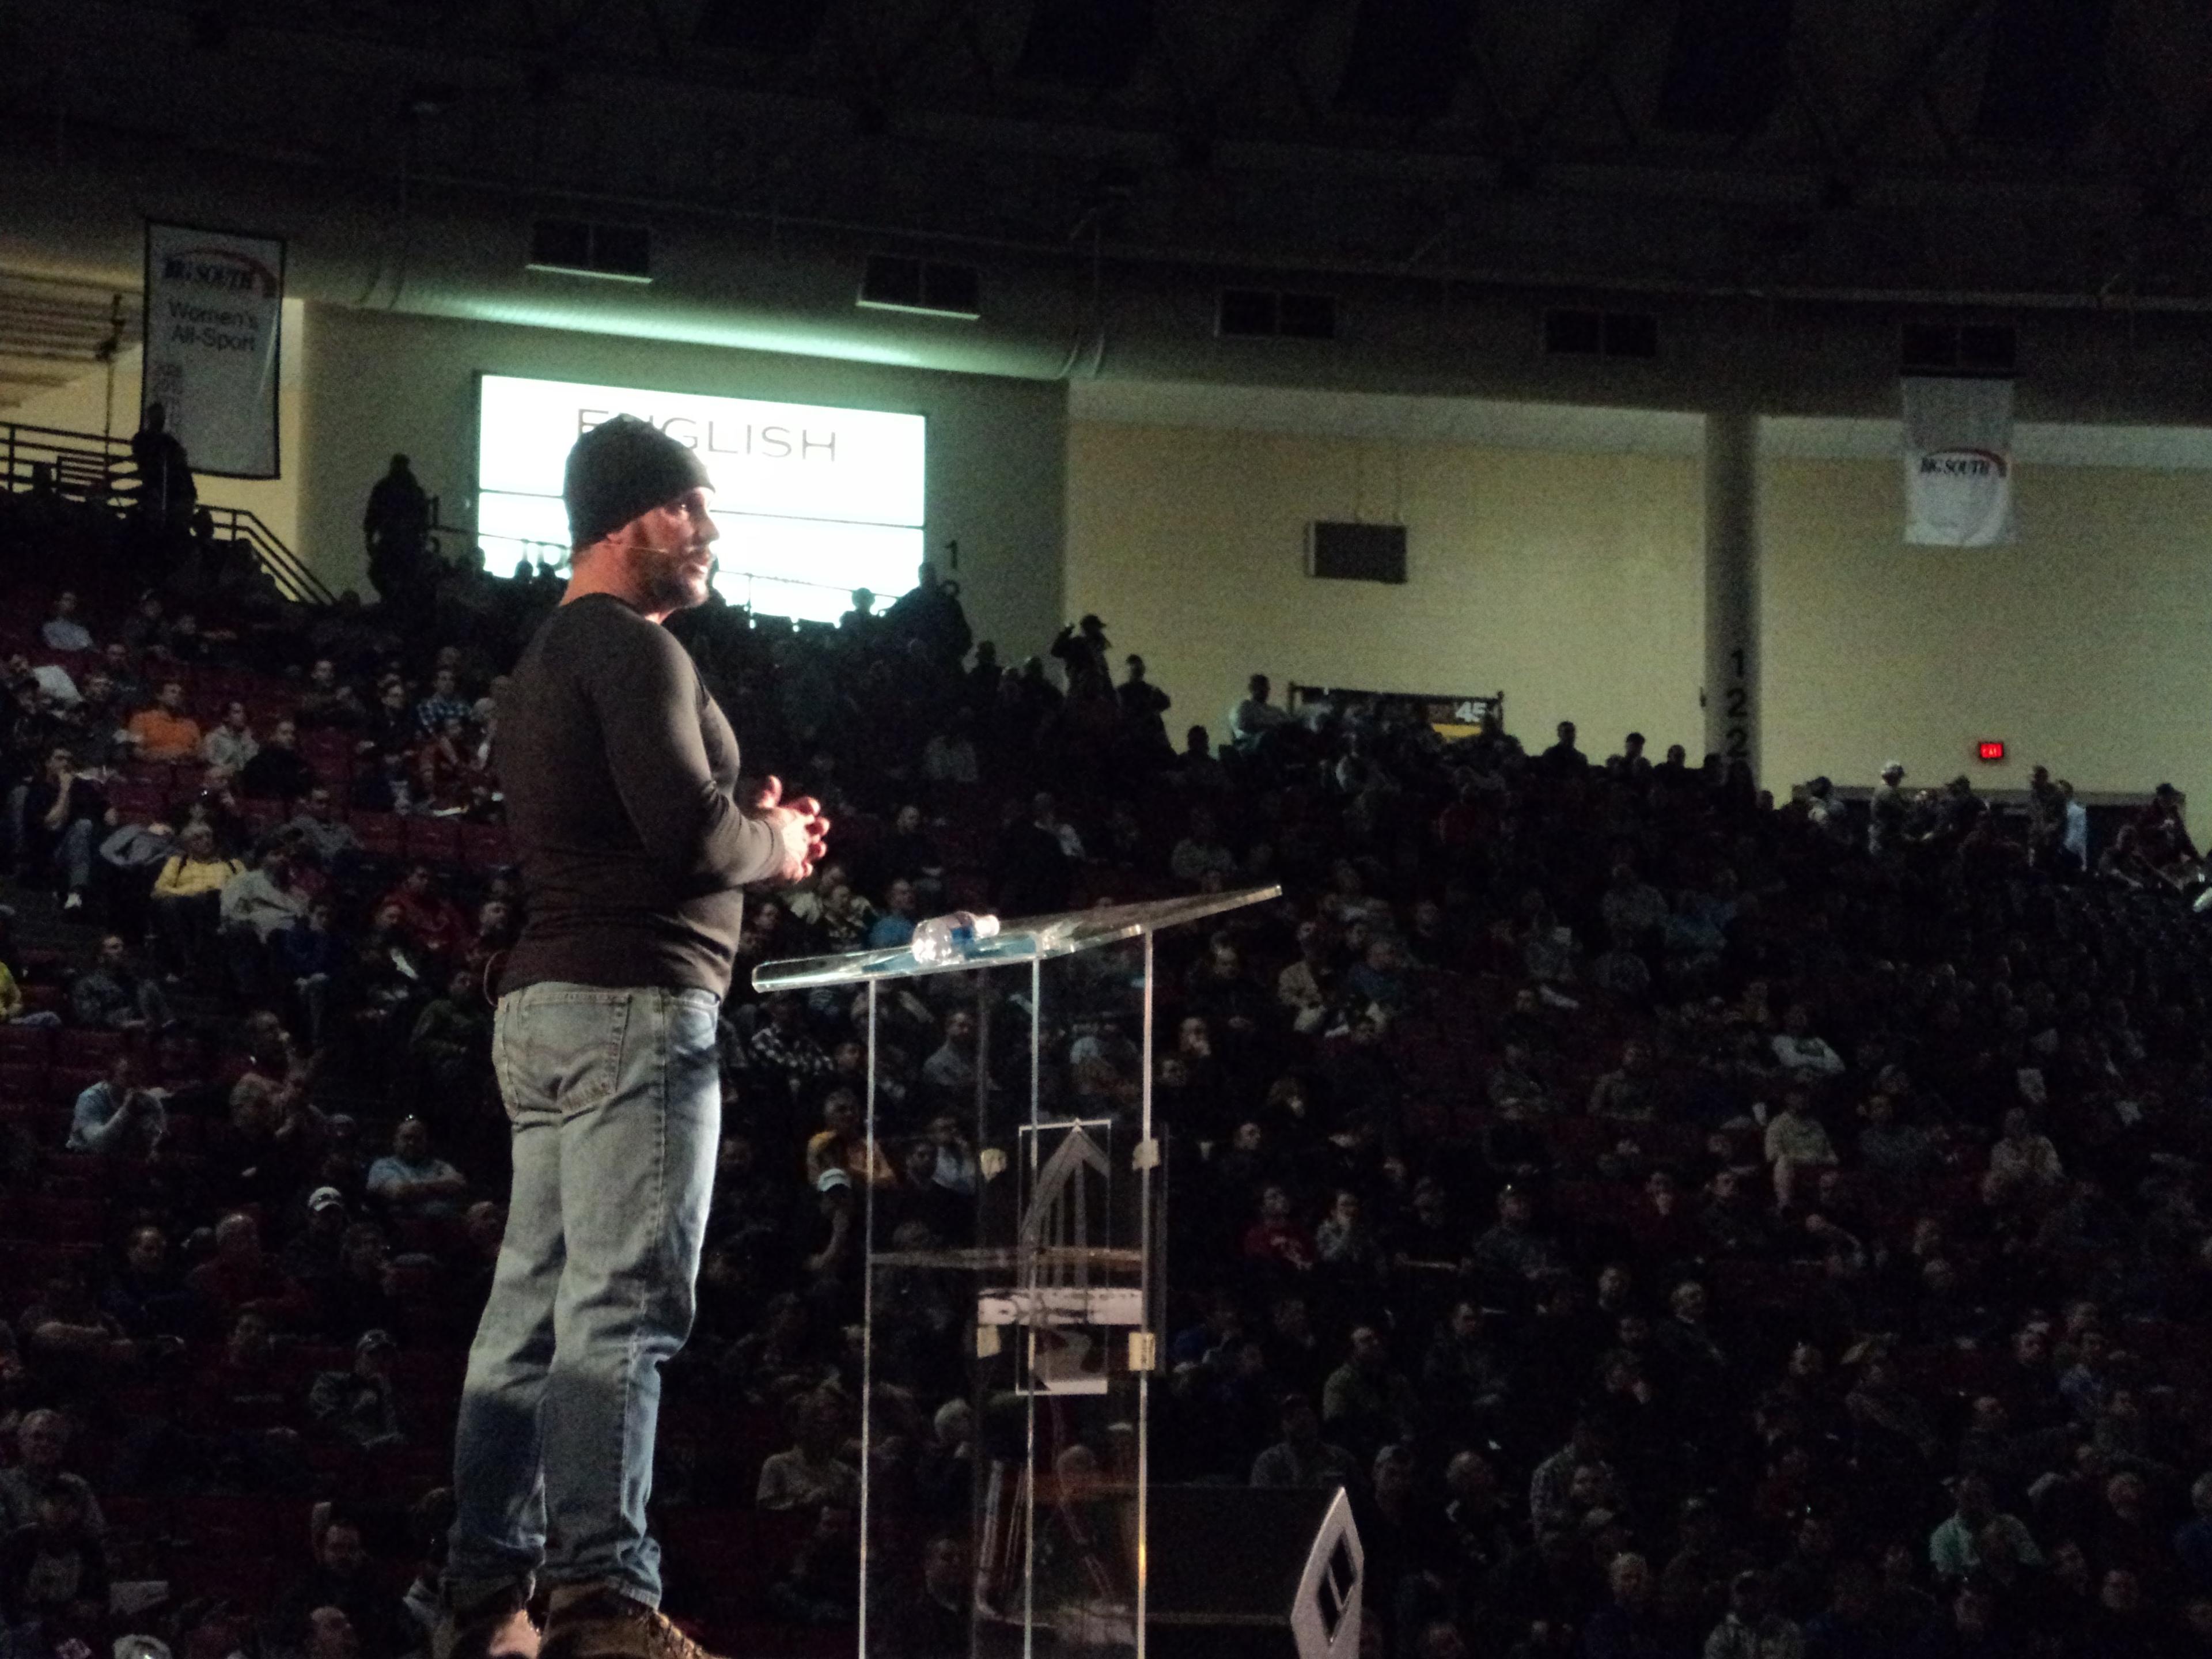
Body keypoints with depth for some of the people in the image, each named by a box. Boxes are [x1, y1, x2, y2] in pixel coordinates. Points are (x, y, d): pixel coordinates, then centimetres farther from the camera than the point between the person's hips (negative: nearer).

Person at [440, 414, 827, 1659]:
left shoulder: (550, 658, 22)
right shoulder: (634, 649, -10)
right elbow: (689, 831, -20)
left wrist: (750, 835, 15)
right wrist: (774, 845, -1)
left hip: (549, 1001, 10)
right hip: (635, 1006, -10)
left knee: (535, 1305, 10)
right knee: (626, 1305, -13)